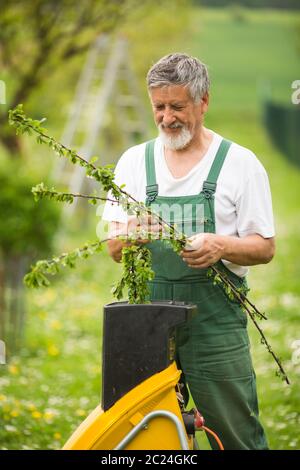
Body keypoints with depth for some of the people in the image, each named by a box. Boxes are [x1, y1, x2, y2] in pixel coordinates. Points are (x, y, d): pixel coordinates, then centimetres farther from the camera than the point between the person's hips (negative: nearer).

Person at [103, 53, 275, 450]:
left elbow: (265, 248, 2)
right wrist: (130, 236, -15)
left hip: (215, 318, -3)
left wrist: (221, 246, -19)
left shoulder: (240, 163, 3)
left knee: (237, 435, -5)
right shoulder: (135, 161, 12)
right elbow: (115, 249, 10)